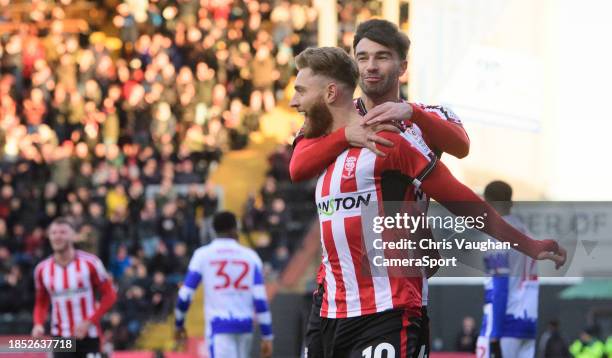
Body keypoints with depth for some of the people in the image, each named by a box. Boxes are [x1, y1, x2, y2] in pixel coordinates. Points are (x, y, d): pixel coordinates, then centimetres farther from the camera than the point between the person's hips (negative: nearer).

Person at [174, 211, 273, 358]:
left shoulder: (203, 255, 2)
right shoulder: (250, 256, 7)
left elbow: (185, 295, 0)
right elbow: (260, 299, 0)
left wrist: (179, 324, 17)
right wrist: (267, 337, 2)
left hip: (219, 326, -3)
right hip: (245, 326, 3)